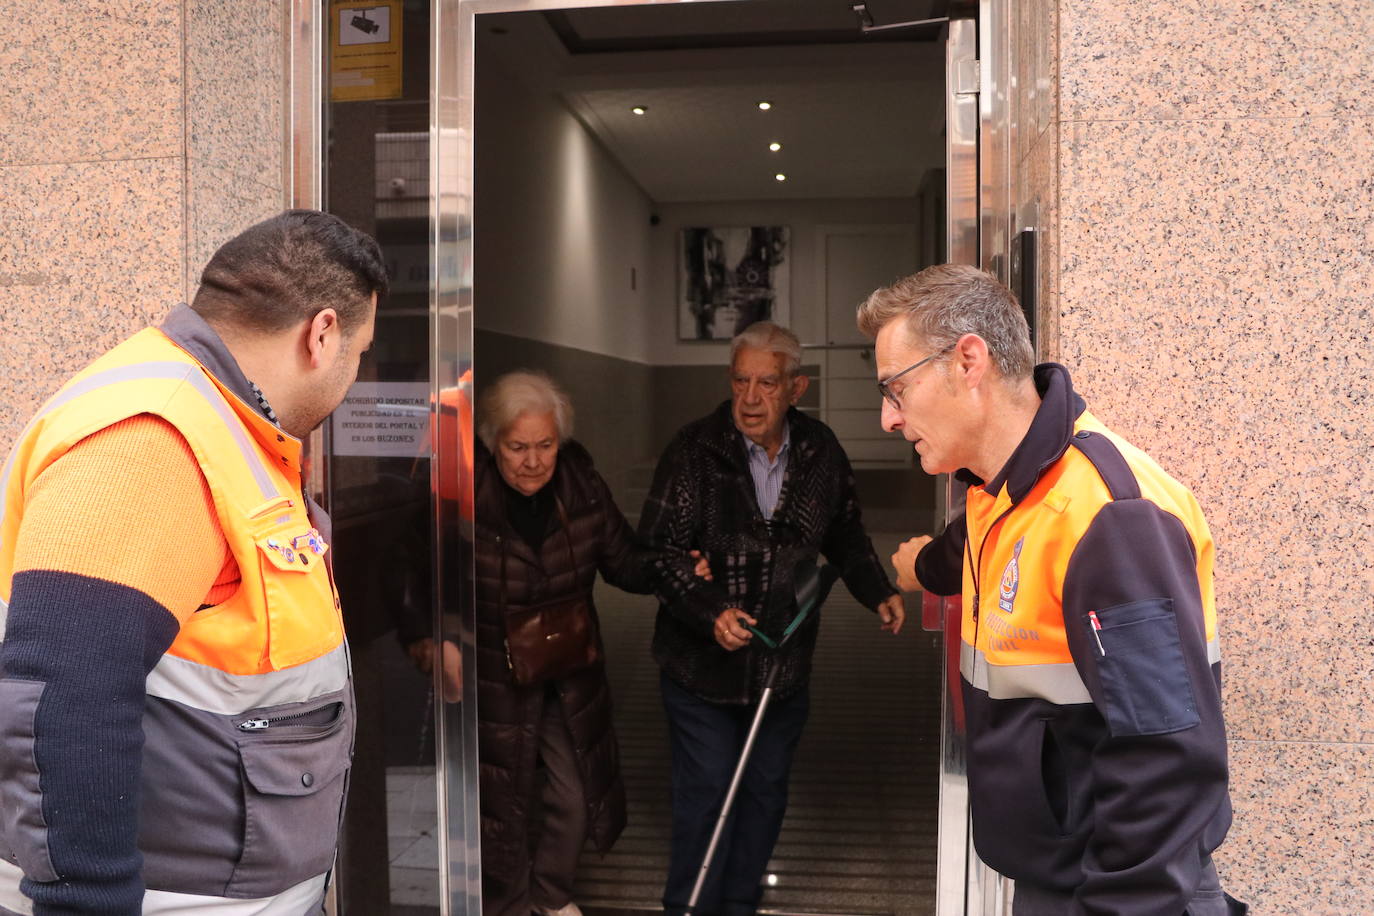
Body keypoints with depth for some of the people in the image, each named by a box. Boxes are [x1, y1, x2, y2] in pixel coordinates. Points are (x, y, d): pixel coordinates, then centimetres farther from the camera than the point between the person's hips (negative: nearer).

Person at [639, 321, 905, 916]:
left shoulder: (821, 452, -3)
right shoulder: (694, 450, -16)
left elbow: (845, 535, 14)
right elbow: (656, 550, -16)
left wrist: (878, 592, 1)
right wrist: (709, 613, -29)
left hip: (784, 661, 4)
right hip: (702, 663, -4)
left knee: (767, 788, 17)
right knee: (705, 791, 6)